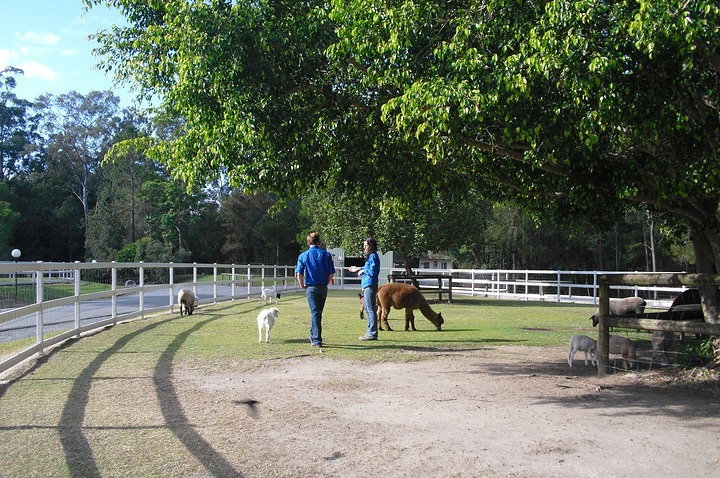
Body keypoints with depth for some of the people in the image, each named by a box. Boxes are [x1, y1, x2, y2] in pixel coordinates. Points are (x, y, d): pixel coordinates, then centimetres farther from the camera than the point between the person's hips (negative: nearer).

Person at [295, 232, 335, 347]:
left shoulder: (303, 256, -2)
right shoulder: (326, 255, 2)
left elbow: (299, 273, -9)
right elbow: (331, 273, -1)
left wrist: (303, 286, 4)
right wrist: (326, 283, 13)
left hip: (311, 287, -2)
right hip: (323, 288, 2)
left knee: (315, 313, -1)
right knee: (318, 313, 16)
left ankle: (317, 340, -4)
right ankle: (314, 336, 29)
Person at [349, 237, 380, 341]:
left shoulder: (373, 256, -13)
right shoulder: (370, 256, 18)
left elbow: (372, 271, -20)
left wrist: (363, 271, -6)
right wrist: (358, 269, 23)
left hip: (370, 285, -11)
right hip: (367, 285, 11)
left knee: (371, 310, -7)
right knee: (368, 309, 14)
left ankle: (372, 334, -3)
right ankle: (370, 332, 20)